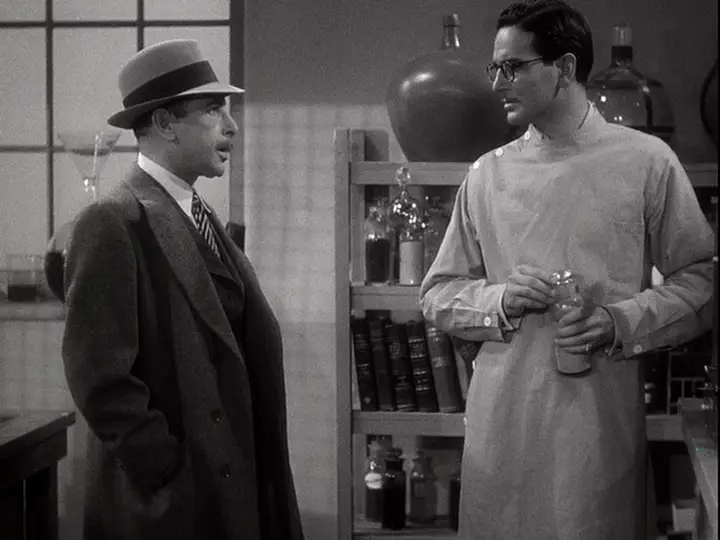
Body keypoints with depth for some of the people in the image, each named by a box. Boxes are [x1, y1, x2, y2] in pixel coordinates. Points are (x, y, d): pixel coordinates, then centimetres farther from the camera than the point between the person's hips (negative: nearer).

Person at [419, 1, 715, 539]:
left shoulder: (646, 161, 1)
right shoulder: (487, 174, 9)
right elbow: (439, 293, 12)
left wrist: (621, 321, -13)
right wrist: (500, 301, -8)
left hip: (601, 410, -2)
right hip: (502, 413, 3)